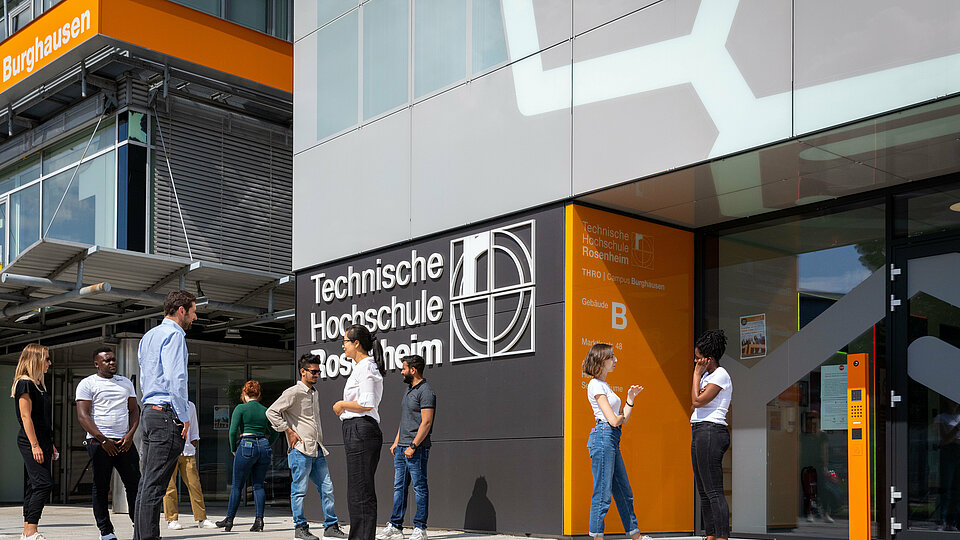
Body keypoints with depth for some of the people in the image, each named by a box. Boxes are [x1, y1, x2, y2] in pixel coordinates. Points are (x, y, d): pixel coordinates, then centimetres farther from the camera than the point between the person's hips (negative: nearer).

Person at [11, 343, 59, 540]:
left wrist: (50, 445, 22)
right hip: (29, 442, -9)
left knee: (34, 486, 7)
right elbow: (26, 417, -15)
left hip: (41, 442, 9)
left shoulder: (38, 384, 19)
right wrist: (35, 445, -20)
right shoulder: (25, 383, -9)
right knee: (43, 483, -16)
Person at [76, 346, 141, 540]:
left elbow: (134, 410, 16)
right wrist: (103, 440, -13)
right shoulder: (87, 384, 1)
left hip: (124, 441, 4)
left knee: (135, 484, -1)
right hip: (100, 442, -4)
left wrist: (130, 435, -1)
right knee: (101, 487, -1)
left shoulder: (125, 382, 17)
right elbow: (83, 416, -6)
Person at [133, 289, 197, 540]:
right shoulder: (174, 334, -8)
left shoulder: (148, 336, 21)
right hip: (167, 414, -9)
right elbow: (176, 378, -18)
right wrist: (184, 417, -13)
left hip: (149, 411, 9)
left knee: (146, 482, 9)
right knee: (155, 485, -10)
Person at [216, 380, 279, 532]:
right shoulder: (265, 411, 12)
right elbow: (275, 432, 16)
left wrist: (233, 449, 5)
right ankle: (259, 520, -3)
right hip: (264, 447, 4)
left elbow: (233, 431, -7)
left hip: (246, 446, -4)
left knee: (237, 485, 6)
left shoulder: (241, 408, -1)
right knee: (258, 485, 7)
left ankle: (229, 519, 12)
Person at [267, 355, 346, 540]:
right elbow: (271, 412, -12)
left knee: (327, 488, 6)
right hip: (300, 449, -8)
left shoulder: (314, 393, 18)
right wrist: (289, 431, -12)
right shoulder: (293, 393, -7)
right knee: (299, 490, -1)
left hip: (317, 449, 8)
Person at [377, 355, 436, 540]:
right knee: (399, 487, 9)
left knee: (420, 488, -3)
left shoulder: (425, 391, -11)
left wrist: (413, 446, -20)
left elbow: (426, 422, -17)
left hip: (417, 449, -9)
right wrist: (396, 442, 19)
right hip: (402, 448, 9)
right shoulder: (409, 389, 19)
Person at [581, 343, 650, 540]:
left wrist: (631, 398, 9)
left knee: (624, 492, 15)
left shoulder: (605, 385, 20)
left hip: (612, 439, 10)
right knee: (603, 492, -7)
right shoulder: (595, 385, -9)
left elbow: (623, 419, 17)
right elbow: (614, 420, -15)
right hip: (603, 436, -10)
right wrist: (623, 416, 5)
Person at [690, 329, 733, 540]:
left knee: (714, 491, -12)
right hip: (700, 433, 10)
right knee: (703, 490, 12)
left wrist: (697, 374, -8)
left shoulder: (720, 375, -9)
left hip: (711, 432, -10)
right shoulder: (708, 375, 19)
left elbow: (698, 401, -16)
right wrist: (698, 375, 8)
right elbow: (694, 400, 13)